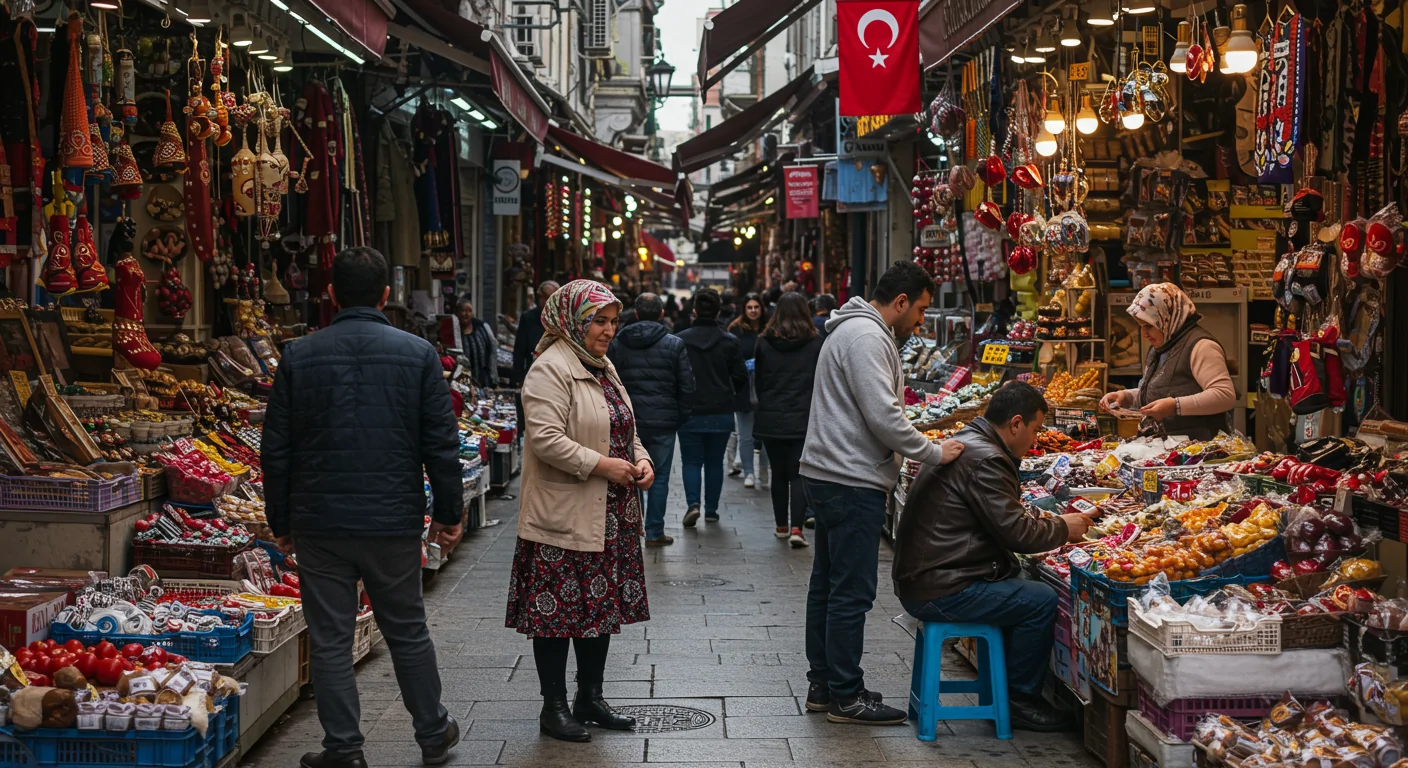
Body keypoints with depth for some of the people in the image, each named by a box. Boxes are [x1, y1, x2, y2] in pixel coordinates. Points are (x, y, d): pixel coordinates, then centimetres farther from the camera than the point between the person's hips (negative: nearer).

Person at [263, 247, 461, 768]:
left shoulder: (299, 356, -2)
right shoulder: (418, 354, -3)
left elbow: (276, 450, 2)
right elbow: (441, 444, -3)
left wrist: (281, 522, 12)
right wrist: (449, 513, 8)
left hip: (319, 524, 0)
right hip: (395, 523, 1)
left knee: (330, 640, 8)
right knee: (408, 632, 15)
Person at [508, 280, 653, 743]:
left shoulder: (604, 368, 16)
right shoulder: (551, 370, -14)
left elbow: (624, 429, 23)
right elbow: (545, 438, -23)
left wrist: (640, 460, 4)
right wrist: (601, 466, -22)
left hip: (609, 516, 9)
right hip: (564, 517, -9)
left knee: (603, 605, 14)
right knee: (557, 612, -1)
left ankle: (590, 699, 26)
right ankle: (553, 708, 10)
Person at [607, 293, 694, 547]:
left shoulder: (618, 343, 2)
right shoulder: (674, 344, -3)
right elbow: (686, 386, -3)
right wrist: (681, 417, 8)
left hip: (628, 421, 2)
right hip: (663, 421, -2)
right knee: (659, 477, 5)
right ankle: (654, 533, 6)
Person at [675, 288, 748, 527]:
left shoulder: (680, 340, -8)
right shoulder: (730, 341, -4)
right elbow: (741, 377, -2)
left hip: (690, 411, -1)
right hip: (721, 412, 1)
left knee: (691, 461, 6)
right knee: (714, 462, 12)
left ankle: (693, 503, -13)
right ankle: (711, 510, 16)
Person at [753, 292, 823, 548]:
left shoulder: (765, 344, -1)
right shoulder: (815, 345, -6)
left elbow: (758, 382, 8)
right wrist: (813, 411, 15)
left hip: (770, 419, 2)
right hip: (802, 420, -2)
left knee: (779, 472, 14)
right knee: (798, 474, 1)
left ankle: (781, 526, 22)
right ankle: (796, 527, -11)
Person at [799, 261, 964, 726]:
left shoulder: (858, 331, 19)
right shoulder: (867, 336, -16)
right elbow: (883, 416, -22)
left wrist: (925, 448, 17)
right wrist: (934, 453, -12)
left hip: (828, 475, 12)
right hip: (852, 482, -12)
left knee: (827, 583, 15)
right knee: (852, 592, -6)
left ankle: (822, 685, 23)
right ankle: (845, 696, 0)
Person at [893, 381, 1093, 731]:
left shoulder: (963, 443, 17)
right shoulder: (983, 459, -18)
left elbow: (1003, 520, 25)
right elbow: (1015, 532, -18)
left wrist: (1051, 523, 16)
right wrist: (1063, 529, -1)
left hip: (922, 580, 11)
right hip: (939, 591, -11)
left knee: (1021, 588, 19)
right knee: (1042, 600, -10)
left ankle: (1000, 690, 21)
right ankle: (1019, 699, 2)